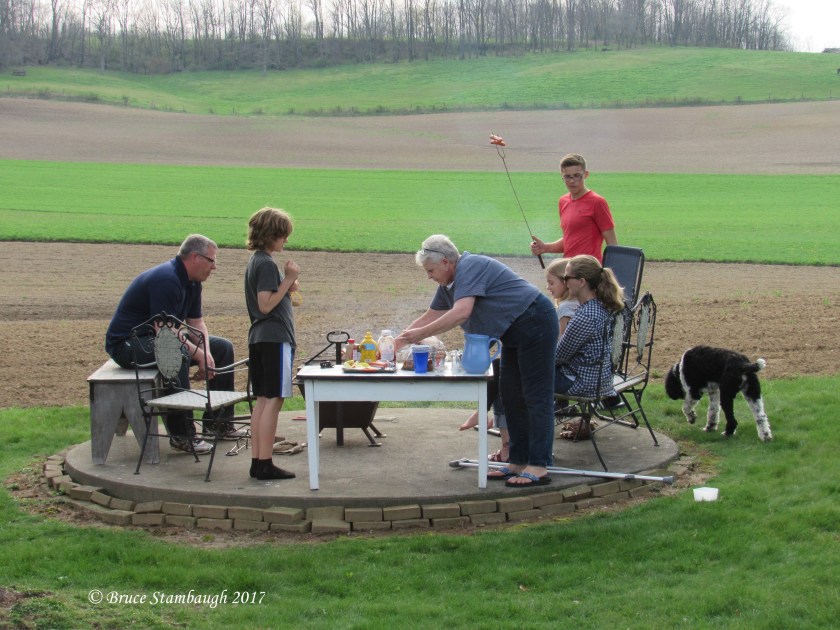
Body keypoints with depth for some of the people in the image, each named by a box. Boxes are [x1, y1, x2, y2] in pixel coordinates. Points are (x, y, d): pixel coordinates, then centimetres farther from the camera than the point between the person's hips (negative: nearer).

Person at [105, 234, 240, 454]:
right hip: (126, 343, -11)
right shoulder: (165, 280, -26)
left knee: (223, 347, 9)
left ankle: (219, 421, 14)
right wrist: (200, 355, -27)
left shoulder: (192, 282, 6)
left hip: (153, 338, 11)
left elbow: (196, 322, 9)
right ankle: (181, 435, -33)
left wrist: (207, 354, -9)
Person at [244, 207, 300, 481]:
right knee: (273, 400, -7)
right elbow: (266, 305, -19)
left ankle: (257, 461, 12)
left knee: (263, 400, 11)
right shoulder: (266, 264, -14)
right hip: (274, 338, -10)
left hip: (259, 338, 10)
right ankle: (265, 464, -7)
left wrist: (287, 284, 7)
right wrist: (288, 281, -14)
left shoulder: (255, 261, 16)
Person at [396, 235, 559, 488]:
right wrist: (399, 341, 14)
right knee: (511, 396, 11)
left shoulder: (469, 267, -18)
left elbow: (461, 313, -30)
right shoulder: (449, 284, 13)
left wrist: (419, 334, -27)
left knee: (536, 396, -9)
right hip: (516, 332, 11)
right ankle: (518, 462, 16)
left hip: (534, 322, -11)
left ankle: (538, 467, -9)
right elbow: (429, 317, 21)